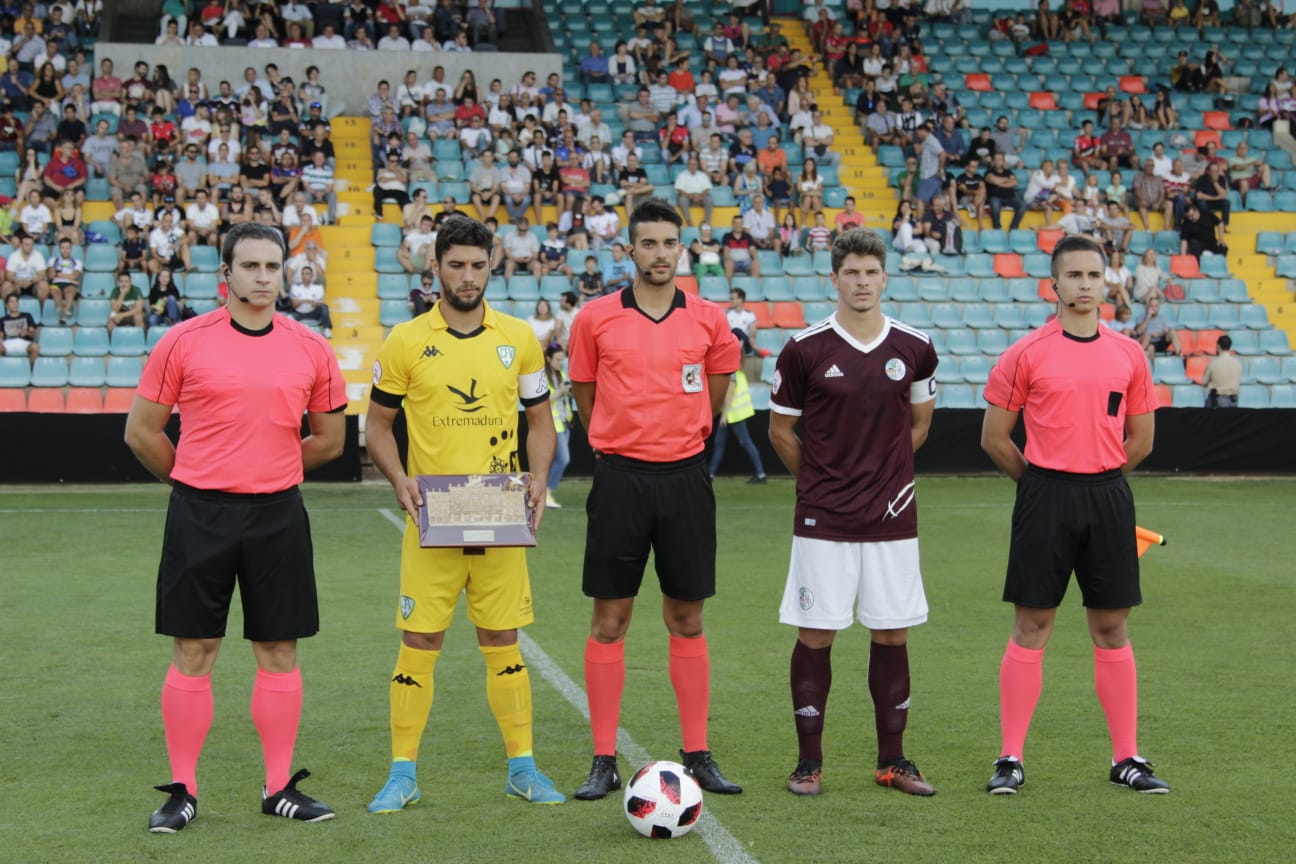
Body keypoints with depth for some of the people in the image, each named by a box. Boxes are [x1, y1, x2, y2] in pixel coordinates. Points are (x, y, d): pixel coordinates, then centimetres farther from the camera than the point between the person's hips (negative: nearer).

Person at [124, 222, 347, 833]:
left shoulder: (311, 350, 4)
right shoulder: (183, 342, -2)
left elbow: (329, 440, 15)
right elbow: (141, 431, 4)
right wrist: (195, 482, 10)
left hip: (278, 514, 2)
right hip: (199, 515, -2)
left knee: (279, 651, 6)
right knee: (192, 652, 2)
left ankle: (280, 787, 17)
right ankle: (182, 790, 12)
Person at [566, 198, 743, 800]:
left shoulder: (708, 320, 4)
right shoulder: (595, 318, 0)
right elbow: (586, 397, 10)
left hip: (684, 477, 1)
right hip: (620, 478, -1)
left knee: (687, 621, 6)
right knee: (609, 620, 1)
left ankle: (697, 757, 14)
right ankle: (604, 762, 8)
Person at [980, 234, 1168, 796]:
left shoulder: (1128, 355, 6)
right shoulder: (1026, 354, -3)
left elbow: (1141, 440, 14)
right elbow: (994, 438, 2)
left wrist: (1098, 477, 12)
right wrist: (1040, 481, 8)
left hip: (1108, 500, 3)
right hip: (1045, 500, -3)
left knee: (1112, 628, 7)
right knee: (1030, 627, 0)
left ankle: (1126, 759, 15)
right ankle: (1011, 759, 7)